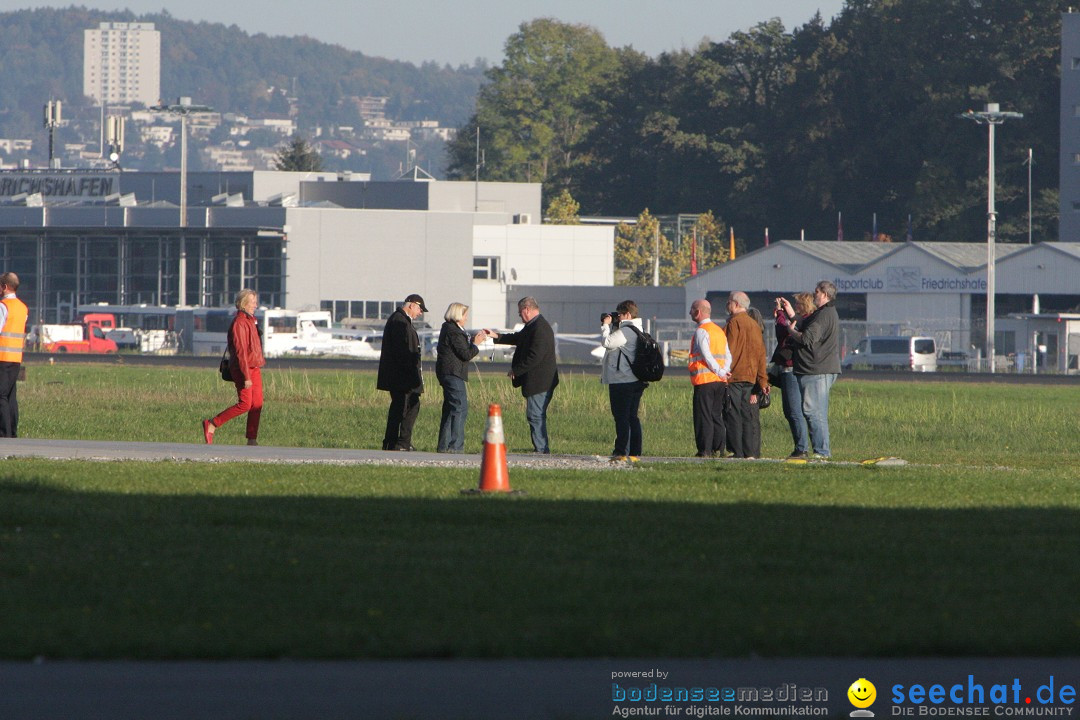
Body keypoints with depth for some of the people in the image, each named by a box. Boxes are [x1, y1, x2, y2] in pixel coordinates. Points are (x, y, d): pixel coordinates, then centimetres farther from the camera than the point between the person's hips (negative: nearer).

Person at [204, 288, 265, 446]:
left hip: (254, 368, 9)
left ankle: (252, 440, 6)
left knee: (257, 403, 4)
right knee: (244, 404, -12)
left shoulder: (250, 321, 16)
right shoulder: (239, 323, -15)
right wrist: (246, 377, -23)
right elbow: (241, 351, -20)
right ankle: (211, 425, -2)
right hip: (243, 369, -9)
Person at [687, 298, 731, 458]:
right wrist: (724, 371, -1)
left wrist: (720, 372, -10)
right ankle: (718, 449, 9)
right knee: (716, 416, 11)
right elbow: (728, 355, 10)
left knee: (703, 416, -4)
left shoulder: (701, 331, -9)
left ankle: (704, 450, -6)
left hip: (704, 380, -7)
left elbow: (706, 355, -17)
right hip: (719, 381, 7)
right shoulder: (719, 331, 16)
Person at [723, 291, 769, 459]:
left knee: (733, 415, -4)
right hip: (751, 376, 7)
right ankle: (751, 452, 4)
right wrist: (762, 380, 16)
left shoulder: (734, 323, -8)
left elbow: (729, 351, -12)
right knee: (750, 415, 7)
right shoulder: (754, 325, 15)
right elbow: (761, 354, 15)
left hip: (734, 376, -7)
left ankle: (737, 452, -8)